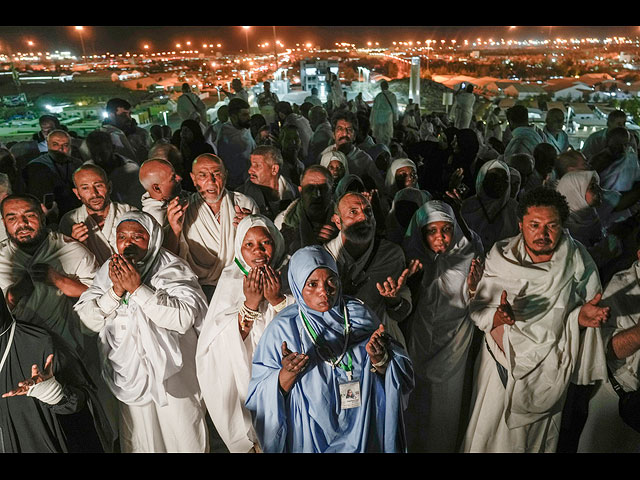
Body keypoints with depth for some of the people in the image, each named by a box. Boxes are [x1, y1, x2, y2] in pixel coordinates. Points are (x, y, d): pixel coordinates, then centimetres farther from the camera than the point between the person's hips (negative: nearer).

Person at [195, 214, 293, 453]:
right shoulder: (231, 279, -5)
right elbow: (223, 342, -13)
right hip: (244, 371, 0)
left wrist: (277, 299, -21)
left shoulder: (290, 274, -5)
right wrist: (250, 303, -22)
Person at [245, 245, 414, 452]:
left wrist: (379, 359, -23)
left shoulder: (360, 315, -8)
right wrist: (287, 374, -31)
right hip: (310, 438, -2)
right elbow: (259, 395, -14)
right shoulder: (283, 328, -15)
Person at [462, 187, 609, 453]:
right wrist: (499, 316, -35)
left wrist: (582, 316, -25)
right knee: (490, 434, 15)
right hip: (503, 362, 0)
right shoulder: (500, 257, -14)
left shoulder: (578, 260, -13)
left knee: (539, 437, 21)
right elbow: (477, 311, -14)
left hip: (549, 369, 1)